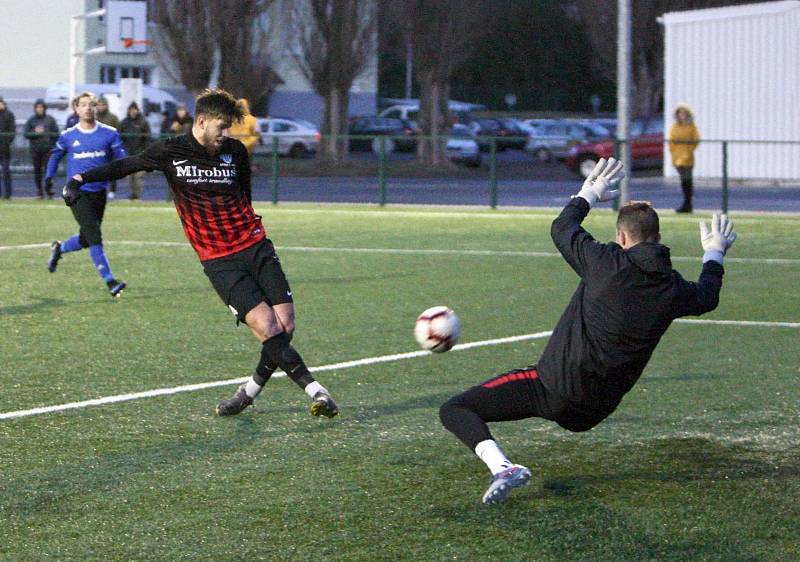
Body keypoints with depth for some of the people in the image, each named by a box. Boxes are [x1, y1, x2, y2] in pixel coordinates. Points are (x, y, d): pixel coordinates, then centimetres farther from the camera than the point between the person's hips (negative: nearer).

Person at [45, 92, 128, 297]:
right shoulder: (68, 136, 1)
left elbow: (122, 158, 1)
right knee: (95, 237, -15)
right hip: (78, 193, -3)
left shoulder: (109, 134, 2)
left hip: (99, 193, 3)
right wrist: (49, 176, 10)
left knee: (86, 239, 14)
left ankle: (59, 248, 45)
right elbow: (55, 155, 19)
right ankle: (110, 281, -15)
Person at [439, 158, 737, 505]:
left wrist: (589, 194, 25)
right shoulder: (672, 290, 1)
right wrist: (714, 254, 46)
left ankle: (501, 467, -29)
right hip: (594, 412, 6)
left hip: (552, 390, -6)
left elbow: (562, 228, 8)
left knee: (453, 410, -8)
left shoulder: (608, 264, -11)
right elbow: (706, 297, 27)